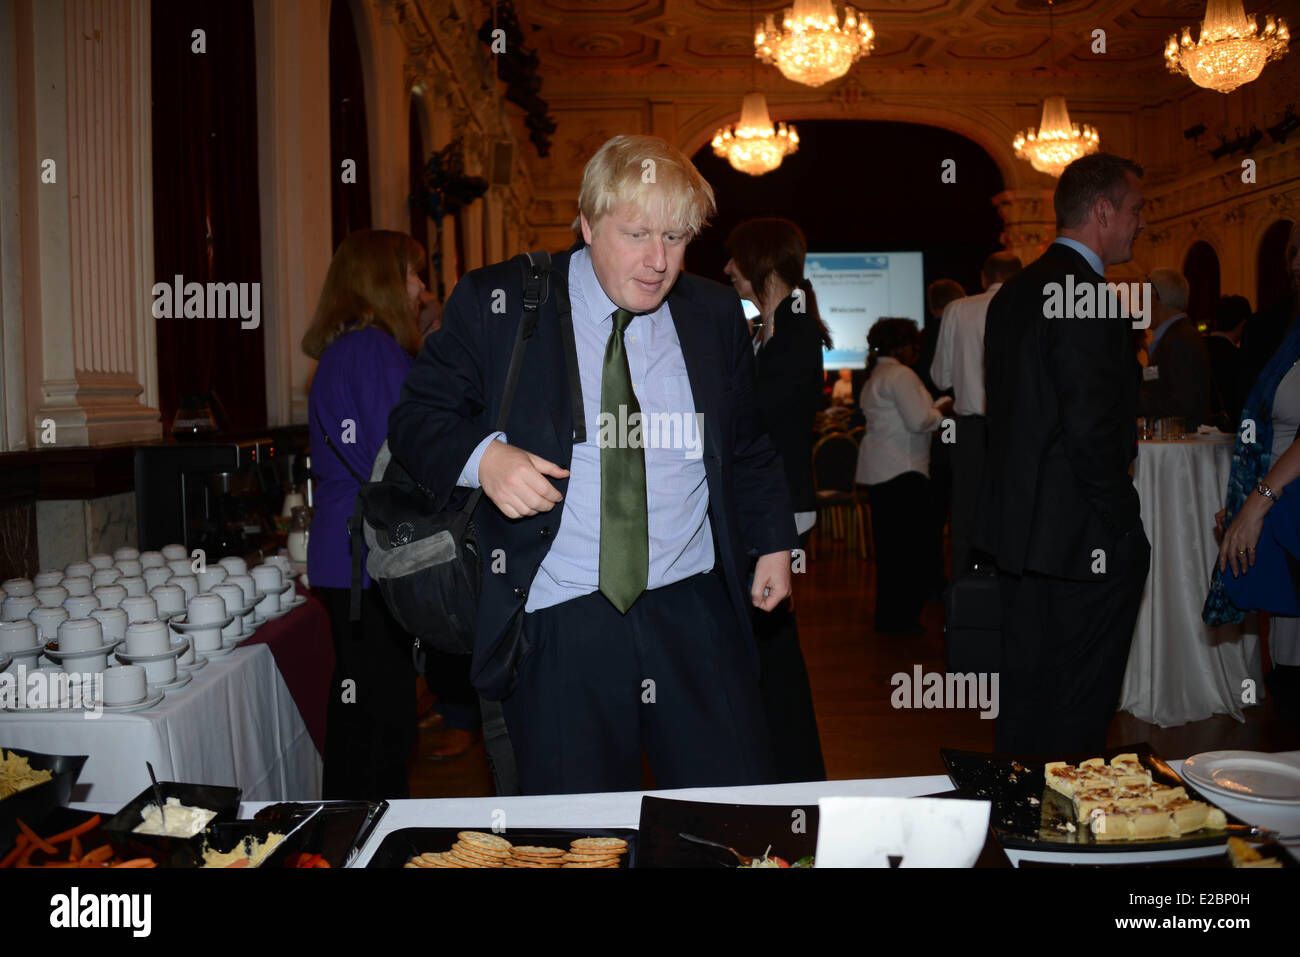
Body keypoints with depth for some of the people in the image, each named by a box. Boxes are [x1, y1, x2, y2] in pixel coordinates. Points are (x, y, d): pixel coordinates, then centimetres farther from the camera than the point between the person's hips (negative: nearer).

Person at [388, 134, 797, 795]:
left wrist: (773, 539, 15)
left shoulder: (714, 314, 9)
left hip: (694, 611, 3)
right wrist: (482, 456, -19)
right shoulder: (495, 304, -1)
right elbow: (416, 418, 0)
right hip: (559, 623, -2)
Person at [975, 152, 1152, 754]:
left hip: (1021, 525, 10)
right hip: (1082, 540, -10)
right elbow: (1093, 432, -22)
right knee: (1079, 708, 2)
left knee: (1026, 693, 18)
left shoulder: (1013, 292, 13)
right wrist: (1124, 526, -12)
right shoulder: (1088, 295, -17)